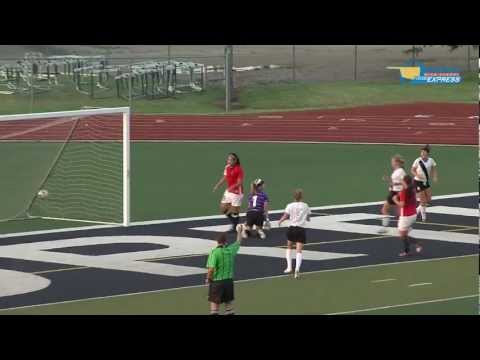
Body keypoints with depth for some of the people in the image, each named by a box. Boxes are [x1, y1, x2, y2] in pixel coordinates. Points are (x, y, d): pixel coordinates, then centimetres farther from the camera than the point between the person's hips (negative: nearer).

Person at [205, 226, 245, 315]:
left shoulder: (214, 252, -16)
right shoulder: (231, 250, -2)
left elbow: (211, 269, -21)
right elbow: (238, 242, 21)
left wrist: (208, 279, -3)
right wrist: (239, 232, 38)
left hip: (216, 281, -4)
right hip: (229, 280, 4)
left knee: (215, 304, -2)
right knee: (229, 303, 16)